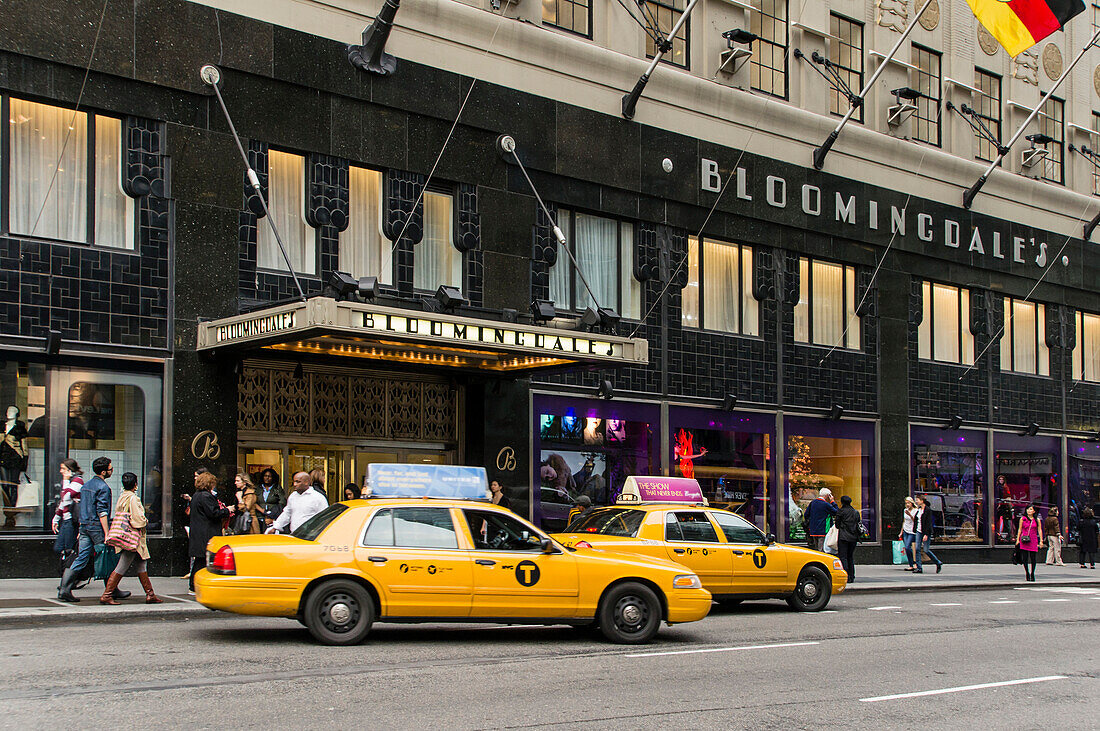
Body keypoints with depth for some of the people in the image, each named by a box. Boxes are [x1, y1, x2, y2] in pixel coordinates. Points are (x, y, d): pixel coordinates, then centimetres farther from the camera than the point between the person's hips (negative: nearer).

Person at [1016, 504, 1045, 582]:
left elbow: (1039, 530, 9)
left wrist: (1041, 541, 3)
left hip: (1033, 540, 1)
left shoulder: (1037, 520, 8)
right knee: (1025, 558, -4)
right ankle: (1027, 574, 5)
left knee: (1033, 559, 1)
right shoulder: (1022, 519, 7)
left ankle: (1032, 574, 13)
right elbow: (1019, 529, 9)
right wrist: (1018, 539, 4)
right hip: (1024, 540, -1)